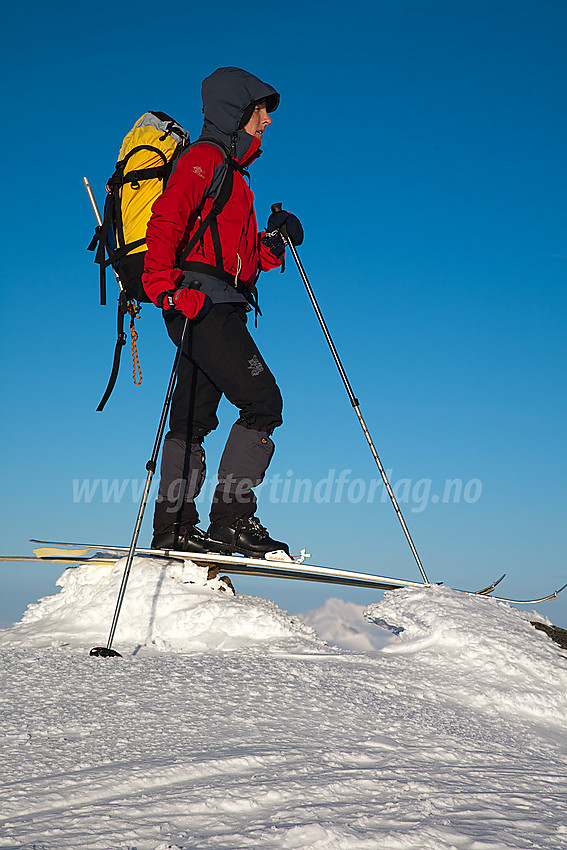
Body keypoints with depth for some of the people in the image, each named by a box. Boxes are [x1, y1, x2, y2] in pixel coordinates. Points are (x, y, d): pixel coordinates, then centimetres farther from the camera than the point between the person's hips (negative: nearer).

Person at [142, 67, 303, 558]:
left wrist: (275, 241, 8)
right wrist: (164, 286, -27)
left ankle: (173, 528, 10)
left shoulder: (230, 169, 29)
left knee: (195, 418, 7)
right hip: (201, 300, -10)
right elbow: (166, 220, -16)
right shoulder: (206, 158, -1)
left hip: (220, 307, 10)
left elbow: (239, 254, 26)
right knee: (263, 401, -15)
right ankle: (233, 519, -15)